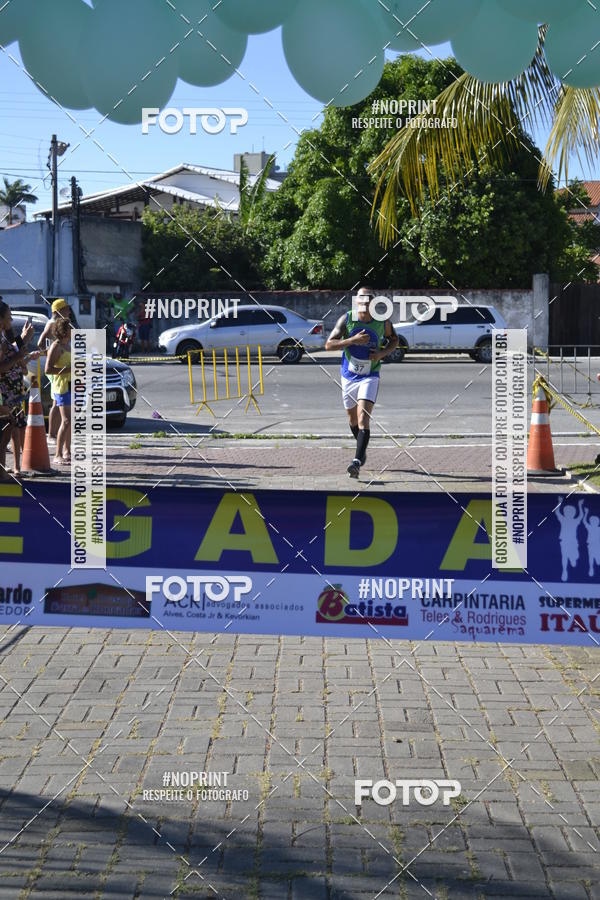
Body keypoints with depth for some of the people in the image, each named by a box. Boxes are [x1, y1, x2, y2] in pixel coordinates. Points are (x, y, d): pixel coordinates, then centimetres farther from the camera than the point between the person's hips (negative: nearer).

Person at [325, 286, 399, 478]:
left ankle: (357, 462, -27)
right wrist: (352, 340, -27)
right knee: (353, 419, 17)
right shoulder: (346, 319, -9)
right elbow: (329, 345, -14)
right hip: (349, 376, 2)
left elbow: (394, 339, 12)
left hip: (370, 377, -2)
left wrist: (382, 353, -8)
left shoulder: (383, 322, -6)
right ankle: (362, 450, 45)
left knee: (363, 418, -19)